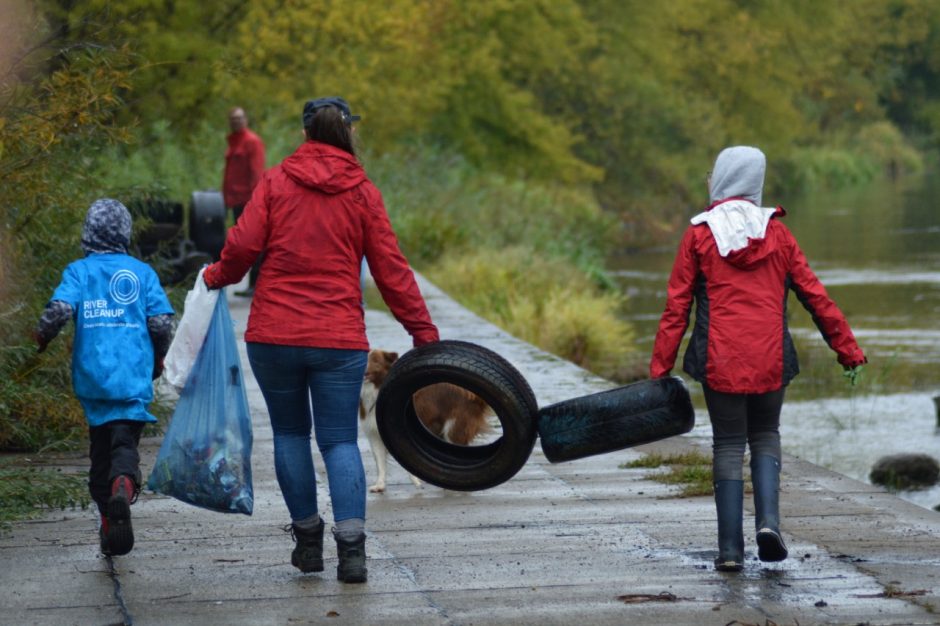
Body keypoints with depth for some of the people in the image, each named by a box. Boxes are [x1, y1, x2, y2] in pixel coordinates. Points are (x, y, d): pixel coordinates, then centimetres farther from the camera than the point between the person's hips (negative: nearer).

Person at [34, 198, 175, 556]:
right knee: (126, 440, -5)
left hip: (93, 375, 1)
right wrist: (157, 358, 19)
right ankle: (124, 484, -38)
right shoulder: (142, 272, 6)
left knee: (100, 446, 13)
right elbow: (161, 322, 1)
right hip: (134, 377, -1)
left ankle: (108, 518, 13)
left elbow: (60, 309, -12)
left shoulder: (78, 271, 4)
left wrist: (42, 336, 8)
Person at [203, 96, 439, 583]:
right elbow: (390, 269, 3)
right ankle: (351, 547, -12)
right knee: (340, 441, 2)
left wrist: (219, 276, 16)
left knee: (290, 433, 15)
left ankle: (307, 539, 17)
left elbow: (243, 245, -5)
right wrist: (423, 332, 8)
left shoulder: (275, 182, 2)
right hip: (340, 338, 0)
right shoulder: (362, 192, 3)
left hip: (273, 336, 0)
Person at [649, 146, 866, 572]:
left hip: (719, 361, -1)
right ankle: (768, 520, -5)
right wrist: (847, 349, 11)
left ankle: (730, 548, 2)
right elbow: (814, 295, 4)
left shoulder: (699, 235, -2)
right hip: (771, 360, 1)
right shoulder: (776, 232, 4)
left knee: (728, 445, 7)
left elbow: (676, 307, -3)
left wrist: (660, 368, 0)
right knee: (765, 436, 18)